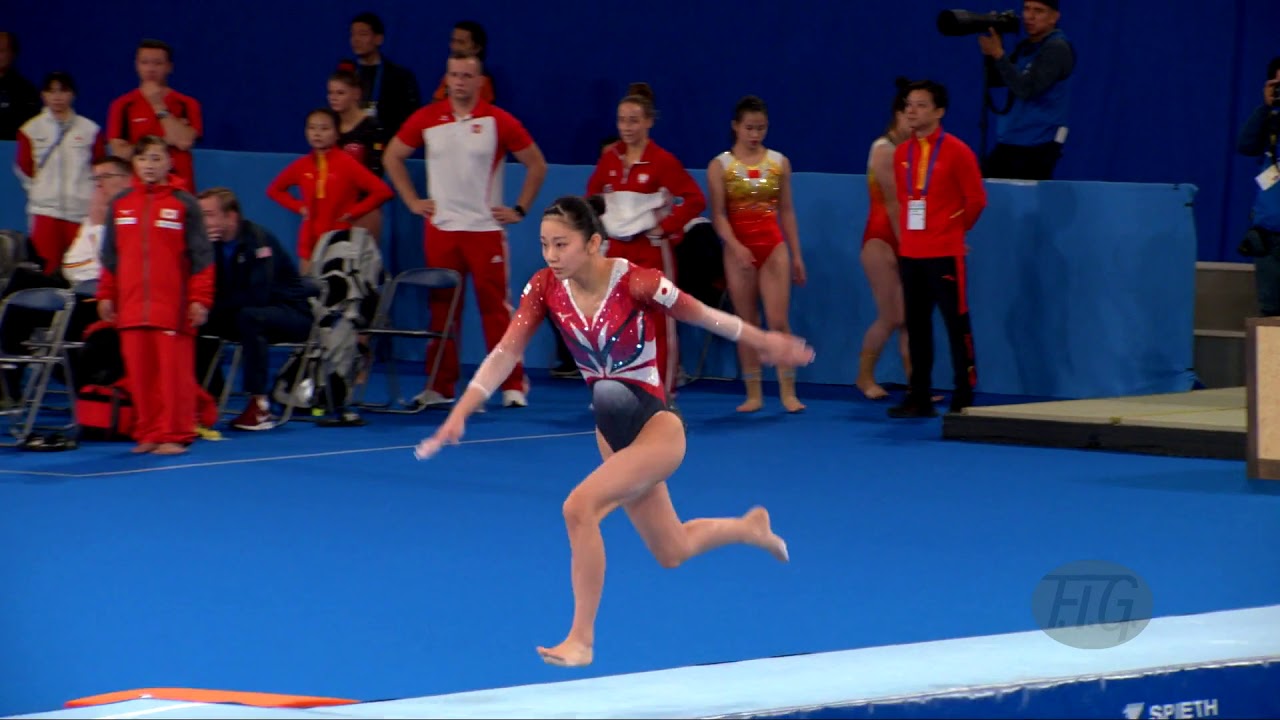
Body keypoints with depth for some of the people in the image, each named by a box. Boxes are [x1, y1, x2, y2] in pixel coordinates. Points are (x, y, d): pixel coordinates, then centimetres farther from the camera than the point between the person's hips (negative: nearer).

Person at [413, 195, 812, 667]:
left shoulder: (634, 282, -23)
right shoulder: (545, 287, -10)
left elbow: (703, 315, -10)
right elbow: (506, 353, -12)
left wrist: (766, 344, 3)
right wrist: (459, 414, -22)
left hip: (656, 426, -6)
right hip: (612, 432, 6)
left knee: (580, 507, -27)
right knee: (672, 552, 21)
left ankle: (582, 638, -15)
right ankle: (749, 528, 53)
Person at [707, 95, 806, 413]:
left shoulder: (779, 162, 5)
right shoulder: (720, 166, -1)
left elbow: (786, 211, 9)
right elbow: (718, 214, -7)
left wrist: (796, 254, 7)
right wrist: (736, 247, -22)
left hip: (774, 246, 1)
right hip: (738, 249, -1)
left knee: (779, 321, -6)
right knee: (747, 323, 4)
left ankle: (788, 392, -2)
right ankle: (753, 394, 9)